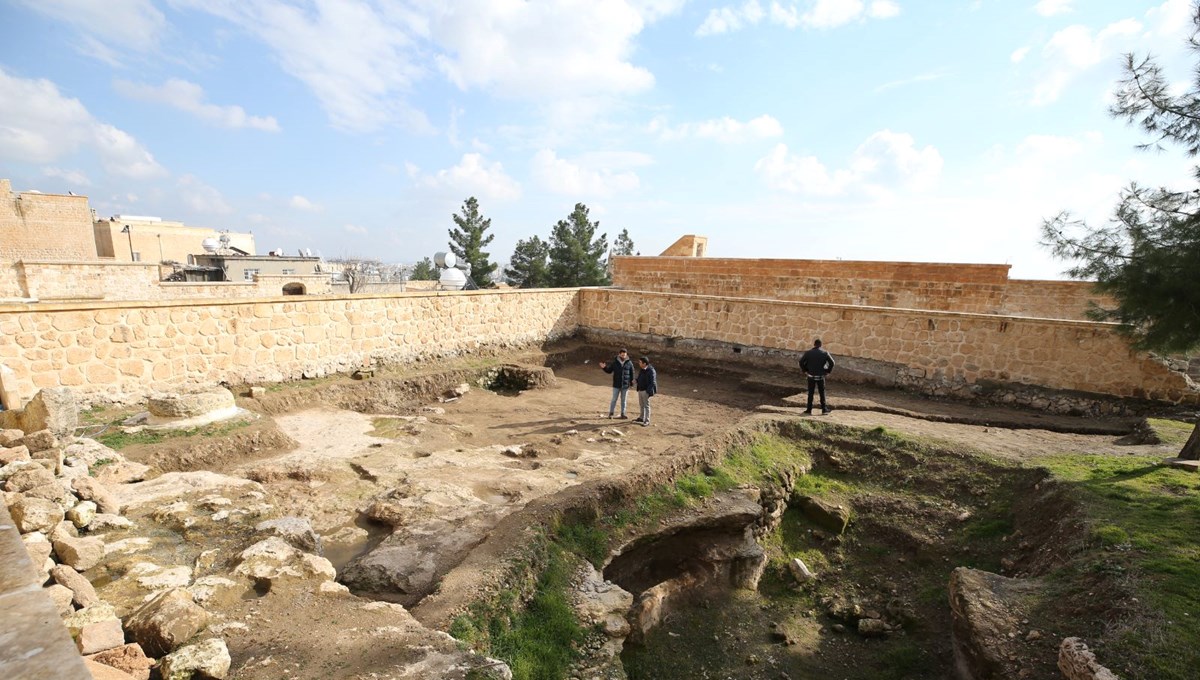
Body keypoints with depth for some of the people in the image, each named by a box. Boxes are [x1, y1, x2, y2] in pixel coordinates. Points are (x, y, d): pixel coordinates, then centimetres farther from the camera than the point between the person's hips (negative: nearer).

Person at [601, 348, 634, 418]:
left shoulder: (629, 363, -3)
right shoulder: (615, 362, -2)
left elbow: (632, 373, 5)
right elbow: (609, 370, 6)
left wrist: (631, 381, 2)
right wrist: (604, 367, -12)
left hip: (625, 385, 0)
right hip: (616, 385, 0)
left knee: (624, 400, 10)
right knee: (614, 399, 4)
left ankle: (623, 413, 19)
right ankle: (611, 413, 13)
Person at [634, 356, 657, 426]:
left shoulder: (651, 371, -19)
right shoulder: (641, 370, 7)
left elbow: (652, 382, -20)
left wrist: (649, 391, -24)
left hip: (646, 391, -8)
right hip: (640, 390, 8)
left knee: (646, 405, -3)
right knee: (641, 405, 19)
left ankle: (647, 421, 3)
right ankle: (641, 418, 34)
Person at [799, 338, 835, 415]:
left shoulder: (808, 353, -3)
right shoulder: (825, 353, -2)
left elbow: (801, 361, -7)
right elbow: (832, 362, -6)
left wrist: (804, 371, 2)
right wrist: (828, 371, 3)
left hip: (811, 376, 0)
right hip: (821, 376, 0)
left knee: (810, 393, 5)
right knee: (822, 393, 10)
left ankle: (809, 410, 6)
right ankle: (824, 410, 12)